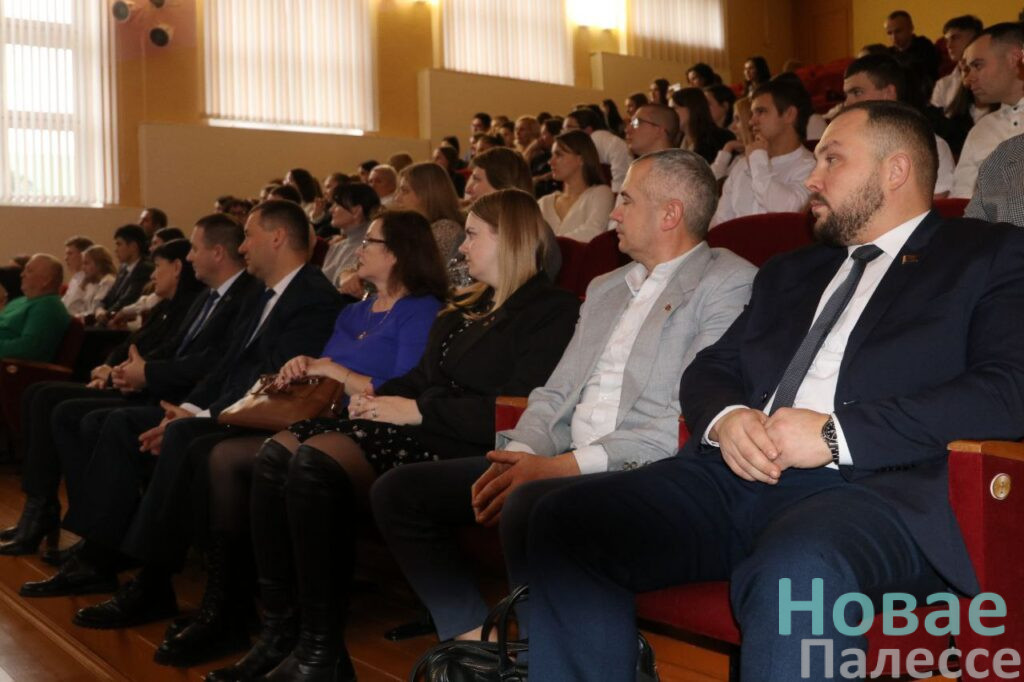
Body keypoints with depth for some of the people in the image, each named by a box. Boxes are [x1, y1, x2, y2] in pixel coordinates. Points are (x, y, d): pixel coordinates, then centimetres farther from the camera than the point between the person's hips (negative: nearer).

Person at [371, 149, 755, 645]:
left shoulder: (731, 283, -3)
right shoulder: (604, 288, 23)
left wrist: (563, 465, -18)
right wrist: (520, 453, -3)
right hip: (560, 464, 8)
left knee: (530, 505, -38)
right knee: (399, 490, -2)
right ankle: (478, 643, 0)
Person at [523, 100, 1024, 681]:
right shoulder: (789, 272, 28)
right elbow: (709, 369, 24)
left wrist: (836, 433, -15)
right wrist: (725, 418, -1)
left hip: (874, 485, -5)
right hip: (737, 476, 6)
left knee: (793, 570, -39)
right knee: (564, 523, -16)